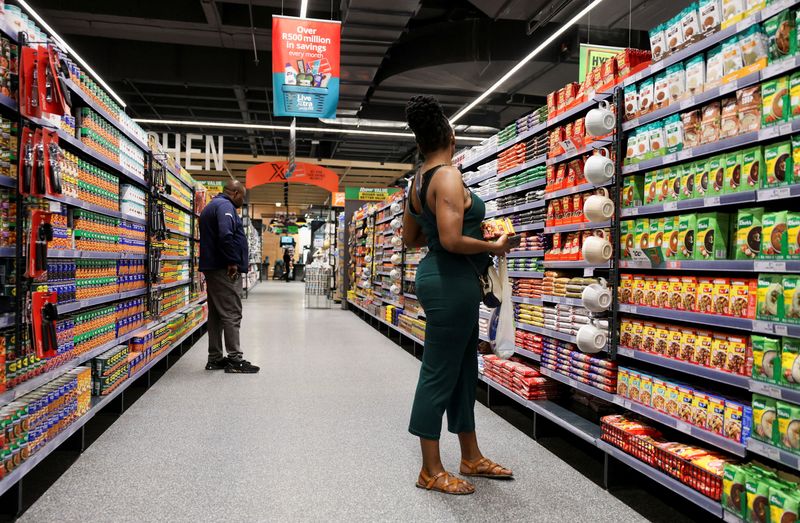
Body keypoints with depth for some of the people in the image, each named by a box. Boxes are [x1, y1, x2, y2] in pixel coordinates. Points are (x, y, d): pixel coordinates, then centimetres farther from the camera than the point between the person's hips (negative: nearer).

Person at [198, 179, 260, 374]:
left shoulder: (211, 206, 23)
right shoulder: (225, 206, -10)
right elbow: (226, 234, -27)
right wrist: (233, 261, -20)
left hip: (212, 268, 10)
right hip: (225, 270, -10)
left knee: (216, 313, 11)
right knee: (231, 314, -7)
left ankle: (215, 358, 16)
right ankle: (235, 359, -5)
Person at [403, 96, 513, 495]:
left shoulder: (418, 181, 12)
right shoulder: (448, 176, -16)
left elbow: (410, 238, 19)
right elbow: (452, 241, -24)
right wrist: (495, 246, -10)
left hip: (442, 278, 10)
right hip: (452, 282, -10)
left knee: (464, 369, 17)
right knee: (440, 373, 0)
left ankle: (471, 458, 31)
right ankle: (431, 472, 15)